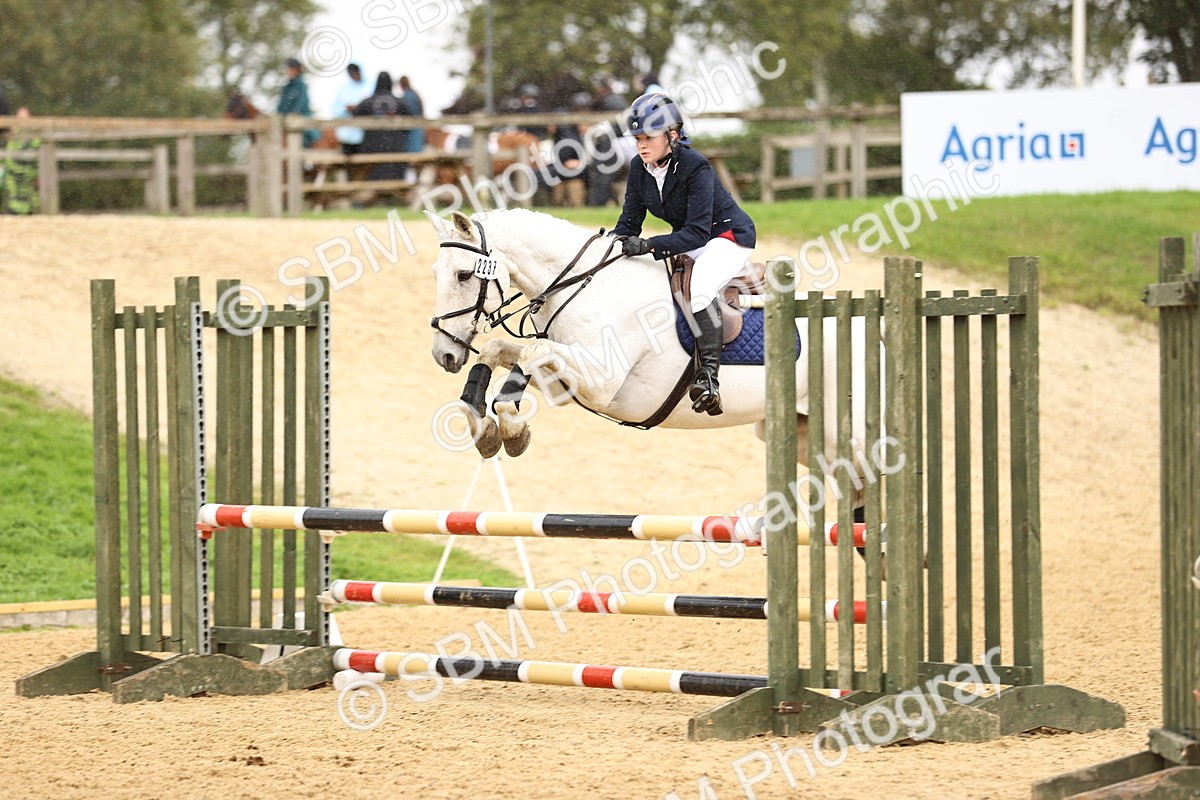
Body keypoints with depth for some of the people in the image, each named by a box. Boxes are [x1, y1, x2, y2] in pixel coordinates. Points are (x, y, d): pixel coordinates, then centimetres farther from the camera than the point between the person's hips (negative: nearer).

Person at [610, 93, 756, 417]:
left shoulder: (695, 167, -27)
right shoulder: (639, 169, -6)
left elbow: (697, 232, -32)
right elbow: (630, 222, -1)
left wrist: (649, 245, -42)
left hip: (728, 235, -9)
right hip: (686, 240, 9)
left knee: (700, 289, -34)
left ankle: (708, 376, -34)